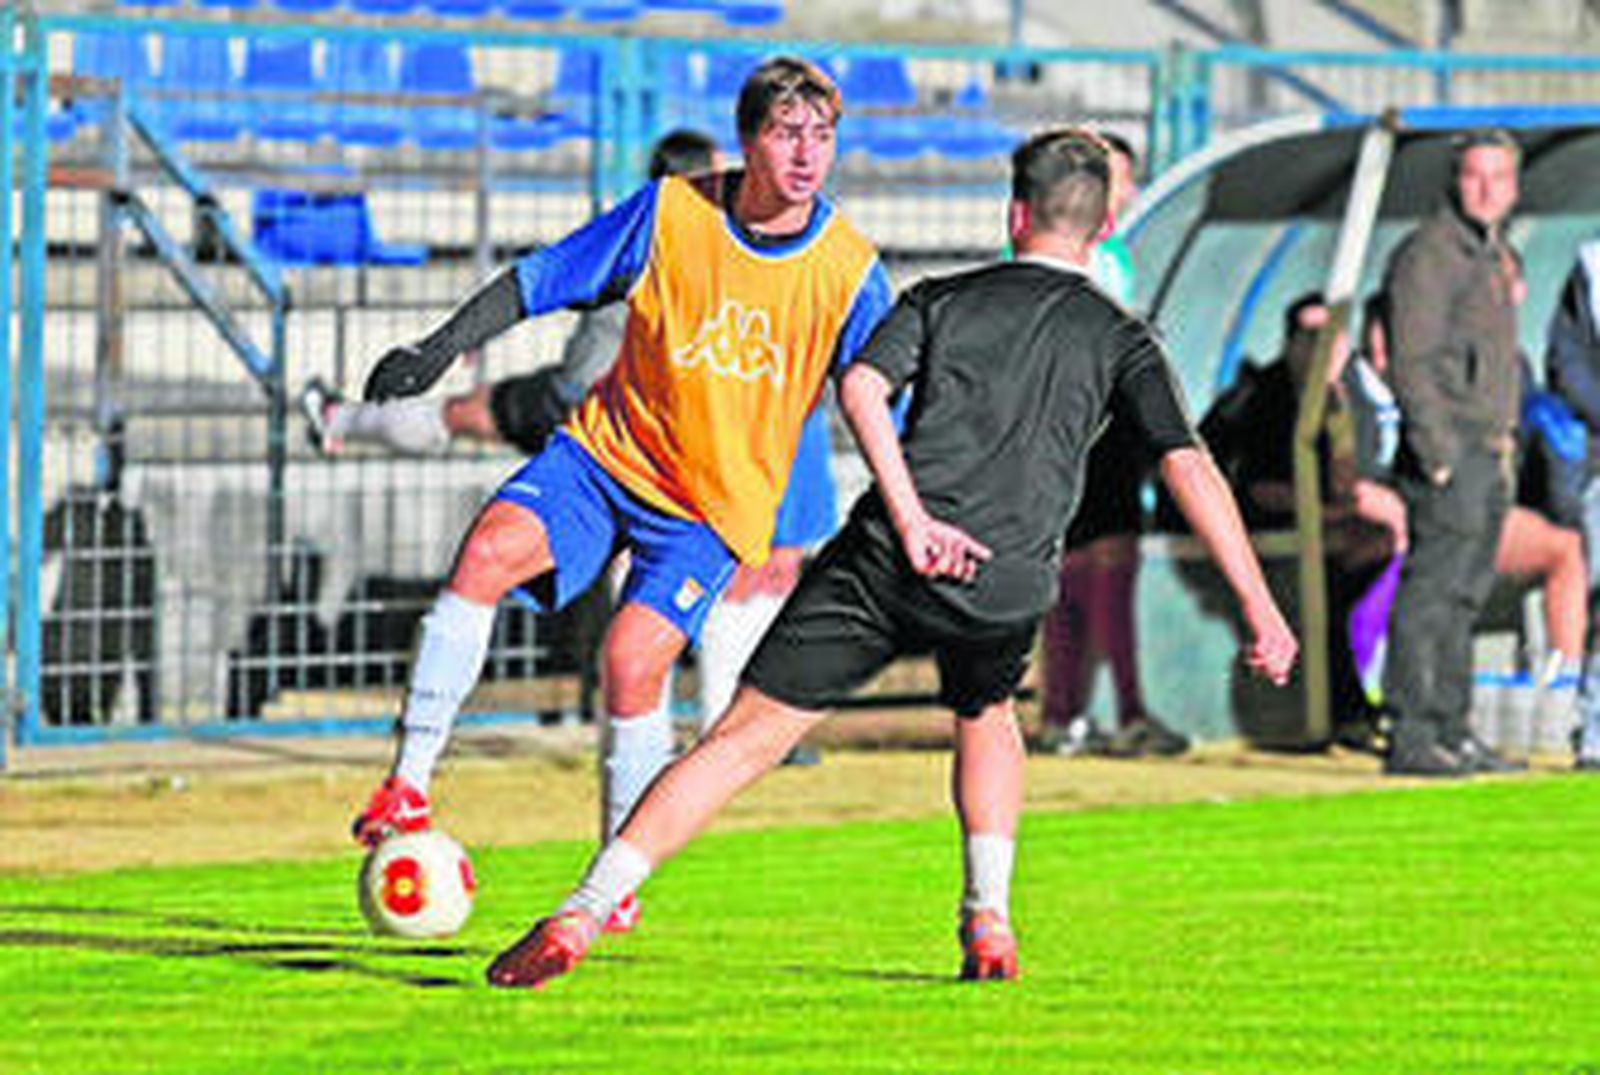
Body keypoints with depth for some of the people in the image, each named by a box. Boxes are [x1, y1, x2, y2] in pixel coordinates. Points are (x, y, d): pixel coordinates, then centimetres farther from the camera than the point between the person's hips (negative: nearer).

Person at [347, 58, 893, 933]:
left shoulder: (849, 273, -9)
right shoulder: (671, 212, -7)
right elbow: (539, 280, 1)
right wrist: (439, 350, -7)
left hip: (716, 508, -2)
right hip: (607, 448, 2)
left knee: (632, 661, -20)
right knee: (489, 550, -24)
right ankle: (407, 791, -22)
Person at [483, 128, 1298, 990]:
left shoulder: (942, 300, 16)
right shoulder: (1120, 341, 13)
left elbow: (861, 385, -3)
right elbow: (1189, 467, 3)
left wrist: (911, 518, -10)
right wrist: (1260, 609, 1)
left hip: (885, 560, 0)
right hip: (1007, 592, 1)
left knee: (747, 736, 0)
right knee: (986, 716, 34)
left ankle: (578, 919, -7)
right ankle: (989, 925, 24)